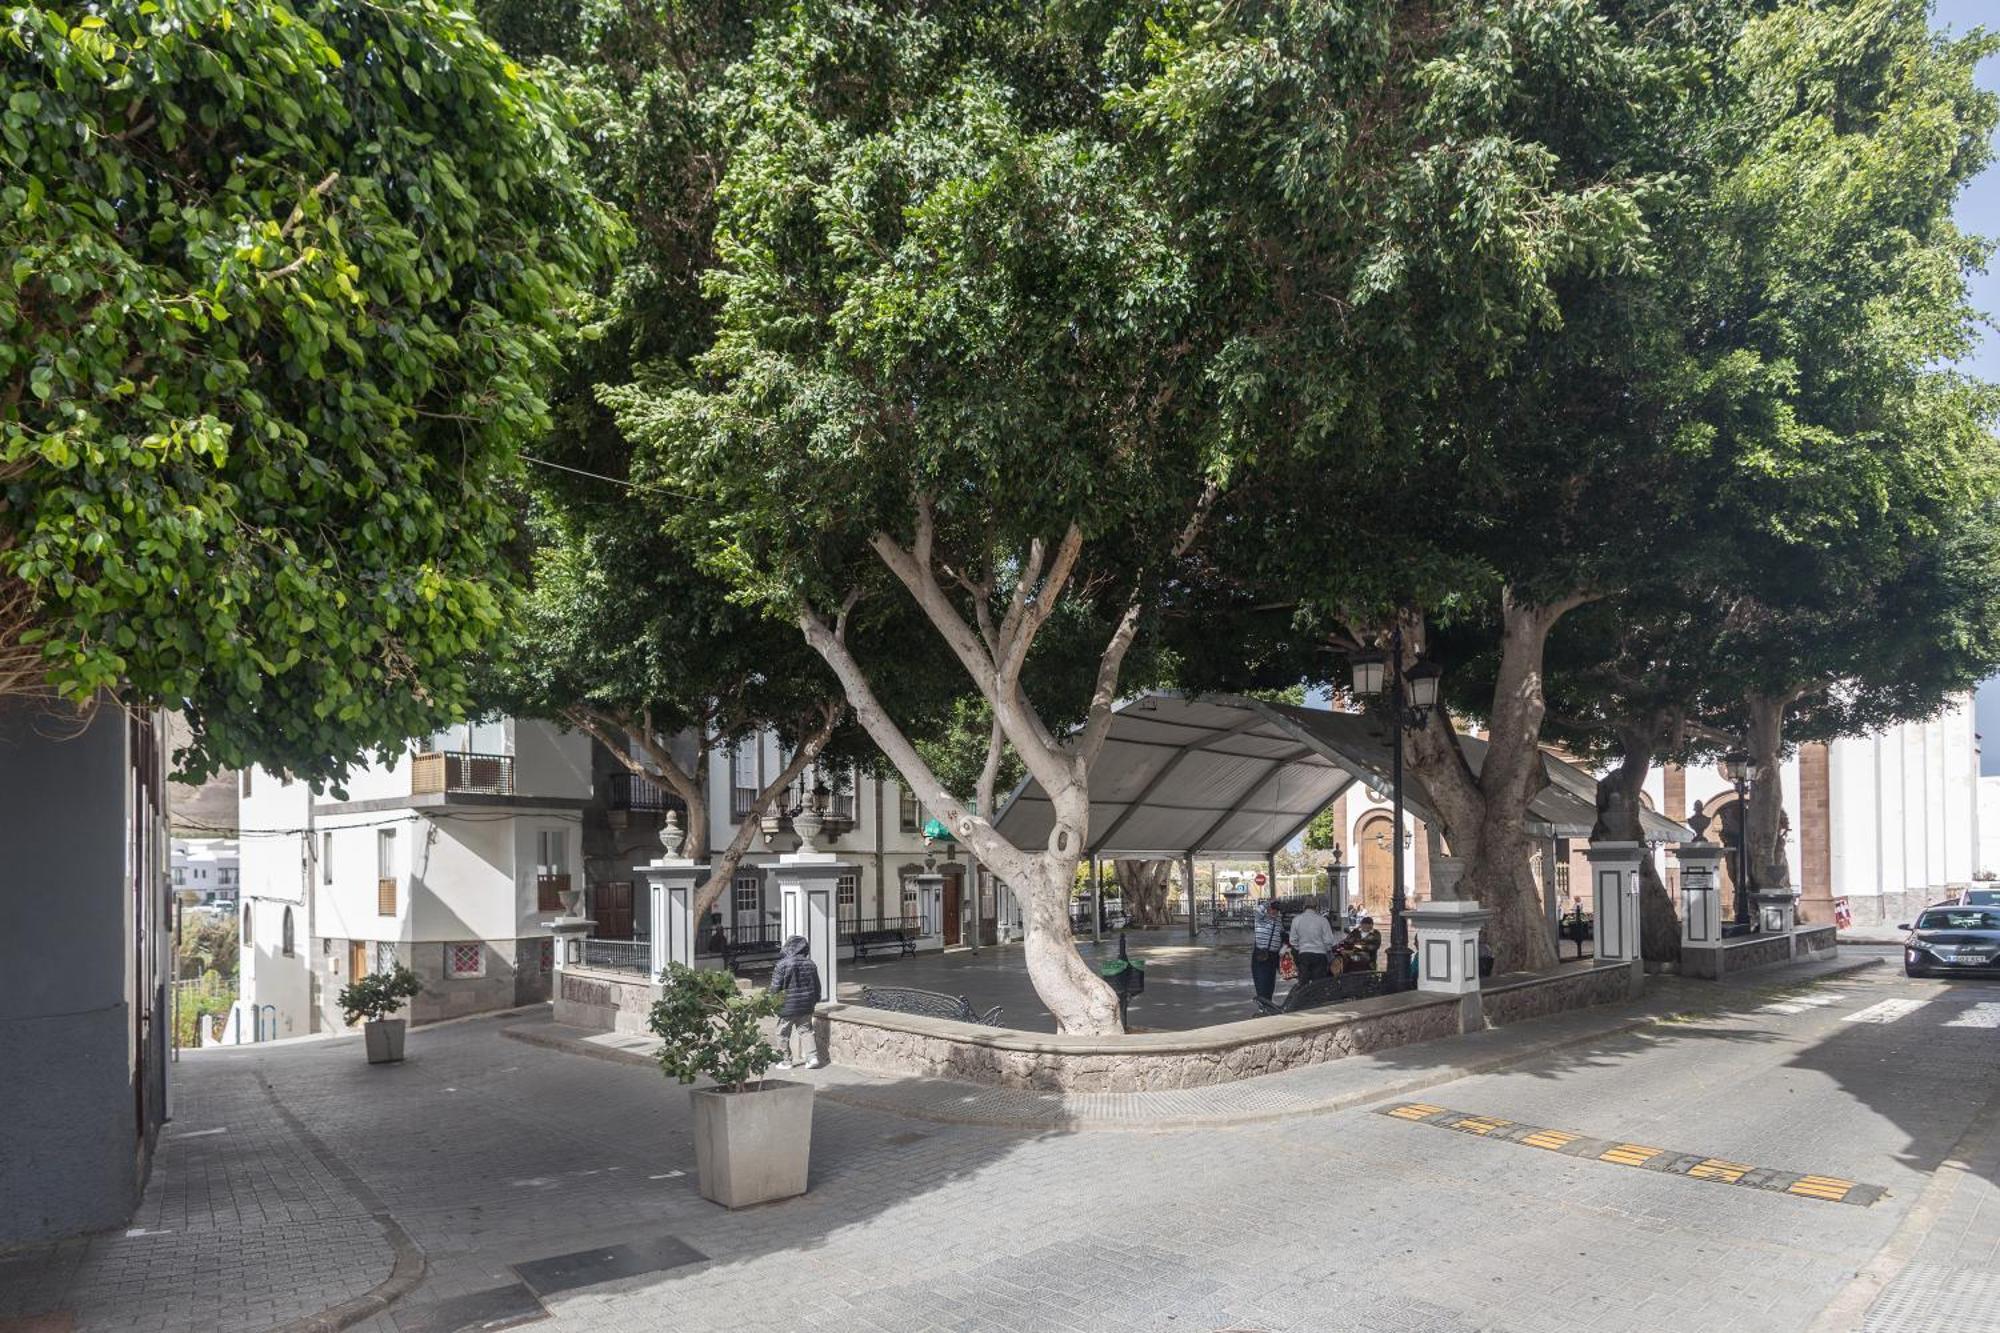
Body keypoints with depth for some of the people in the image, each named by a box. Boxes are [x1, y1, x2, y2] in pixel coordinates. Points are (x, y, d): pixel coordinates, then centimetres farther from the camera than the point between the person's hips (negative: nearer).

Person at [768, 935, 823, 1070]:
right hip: (806, 1007, 5)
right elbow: (816, 986, 11)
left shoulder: (783, 965, -15)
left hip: (787, 1006, -5)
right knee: (806, 1030, 13)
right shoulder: (811, 964, 1)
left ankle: (786, 1060, 15)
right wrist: (814, 1000, 25)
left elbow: (775, 987, -10)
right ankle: (813, 1056, 3)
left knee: (784, 1033, 10)